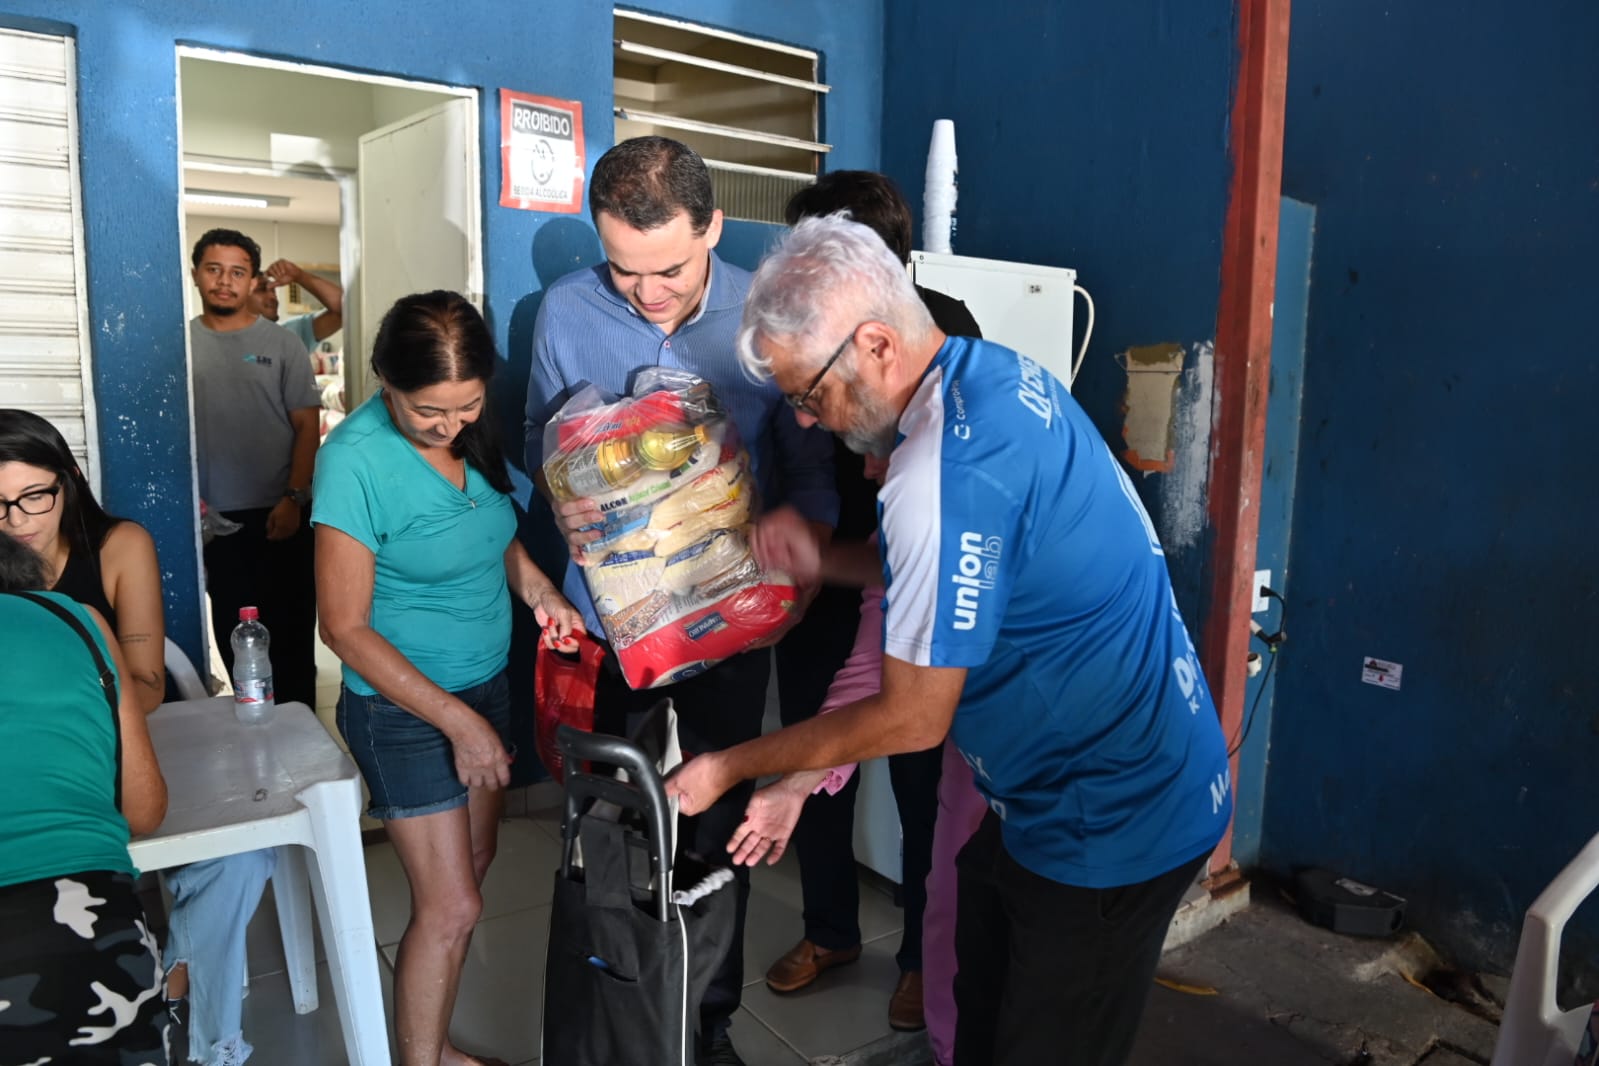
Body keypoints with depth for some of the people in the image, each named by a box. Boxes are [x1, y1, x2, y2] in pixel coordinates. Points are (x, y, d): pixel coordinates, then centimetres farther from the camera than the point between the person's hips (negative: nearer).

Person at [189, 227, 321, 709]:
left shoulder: (282, 344, 1)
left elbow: (307, 426, -2)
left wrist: (293, 499, -11)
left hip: (280, 515, -2)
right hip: (216, 520, 2)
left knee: (291, 629, 4)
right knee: (234, 633, 11)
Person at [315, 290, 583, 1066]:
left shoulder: (472, 430, -5)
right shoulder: (357, 458, -22)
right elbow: (346, 628, -19)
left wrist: (534, 584, -7)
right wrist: (459, 721, -20)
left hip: (487, 683, 7)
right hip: (405, 707, -6)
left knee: (471, 868, 18)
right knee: (451, 905, 1)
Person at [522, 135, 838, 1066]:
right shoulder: (566, 311, -9)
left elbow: (812, 467, -7)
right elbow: (541, 437, 4)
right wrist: (563, 503, -16)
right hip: (607, 613, 1)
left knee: (719, 829, 15)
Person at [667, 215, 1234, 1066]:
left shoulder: (940, 476, -31)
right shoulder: (997, 372, -2)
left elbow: (912, 720, -21)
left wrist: (731, 767, -9)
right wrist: (825, 562, -1)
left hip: (1110, 825, -9)